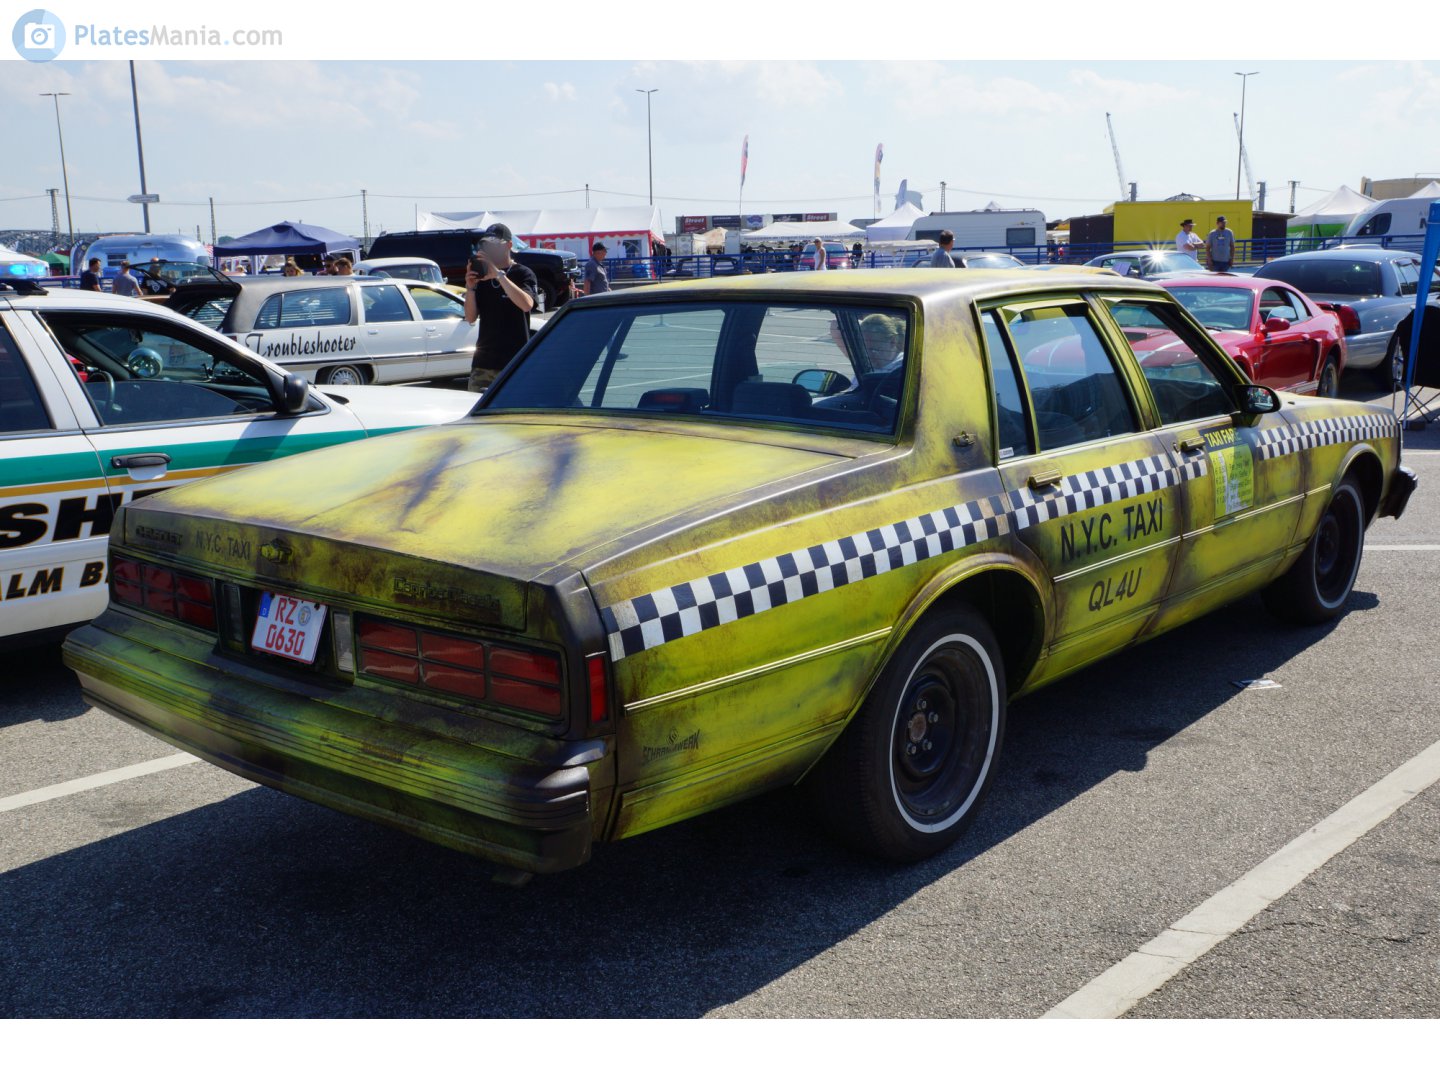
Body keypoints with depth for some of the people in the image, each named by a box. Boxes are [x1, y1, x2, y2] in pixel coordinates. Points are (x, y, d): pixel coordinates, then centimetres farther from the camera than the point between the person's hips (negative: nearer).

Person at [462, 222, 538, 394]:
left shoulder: (523, 274, 0)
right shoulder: (481, 276, 14)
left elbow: (527, 304, -21)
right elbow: (470, 318, 9)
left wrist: (499, 275, -24)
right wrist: (470, 288, -8)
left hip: (515, 363, -5)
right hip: (483, 363, 5)